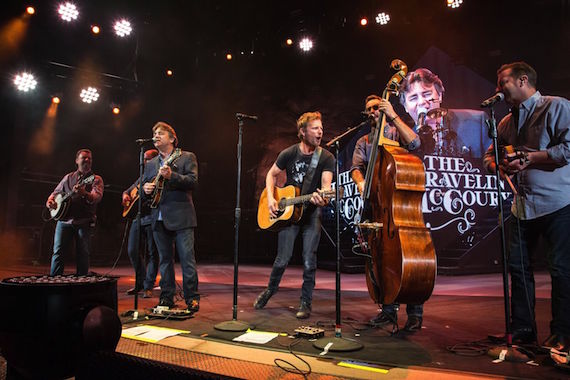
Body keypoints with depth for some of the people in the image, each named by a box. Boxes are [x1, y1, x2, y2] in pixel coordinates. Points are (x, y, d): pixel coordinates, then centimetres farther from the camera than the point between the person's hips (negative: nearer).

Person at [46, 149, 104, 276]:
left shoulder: (96, 179, 5)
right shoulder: (68, 177, 17)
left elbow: (97, 197, -14)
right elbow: (55, 192, 25)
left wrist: (84, 193, -36)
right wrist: (50, 201, 2)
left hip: (84, 222, -2)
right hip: (64, 219, 3)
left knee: (83, 255, -1)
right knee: (58, 252, -2)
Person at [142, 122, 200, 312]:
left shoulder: (187, 157, 4)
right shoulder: (150, 164, 20)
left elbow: (193, 181, -10)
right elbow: (144, 184, 22)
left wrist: (171, 175, -22)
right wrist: (145, 188, -1)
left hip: (181, 217, -5)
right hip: (159, 218, 5)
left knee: (187, 259, -5)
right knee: (164, 259, 11)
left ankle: (192, 299, 4)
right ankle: (167, 298, 21)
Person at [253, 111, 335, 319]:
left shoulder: (326, 158, -7)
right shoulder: (289, 153, -3)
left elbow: (326, 183, -20)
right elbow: (271, 174, 9)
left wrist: (322, 196, -43)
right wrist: (270, 198, -6)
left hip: (312, 213, 0)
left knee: (309, 261, -3)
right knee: (283, 259, 3)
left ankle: (305, 302, 15)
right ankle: (270, 290, 31)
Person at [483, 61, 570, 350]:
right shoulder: (507, 122, 17)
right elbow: (490, 154, 23)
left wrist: (530, 158, -19)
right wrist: (498, 165, 1)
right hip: (523, 206, 7)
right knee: (518, 265, 8)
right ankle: (523, 329, 20)